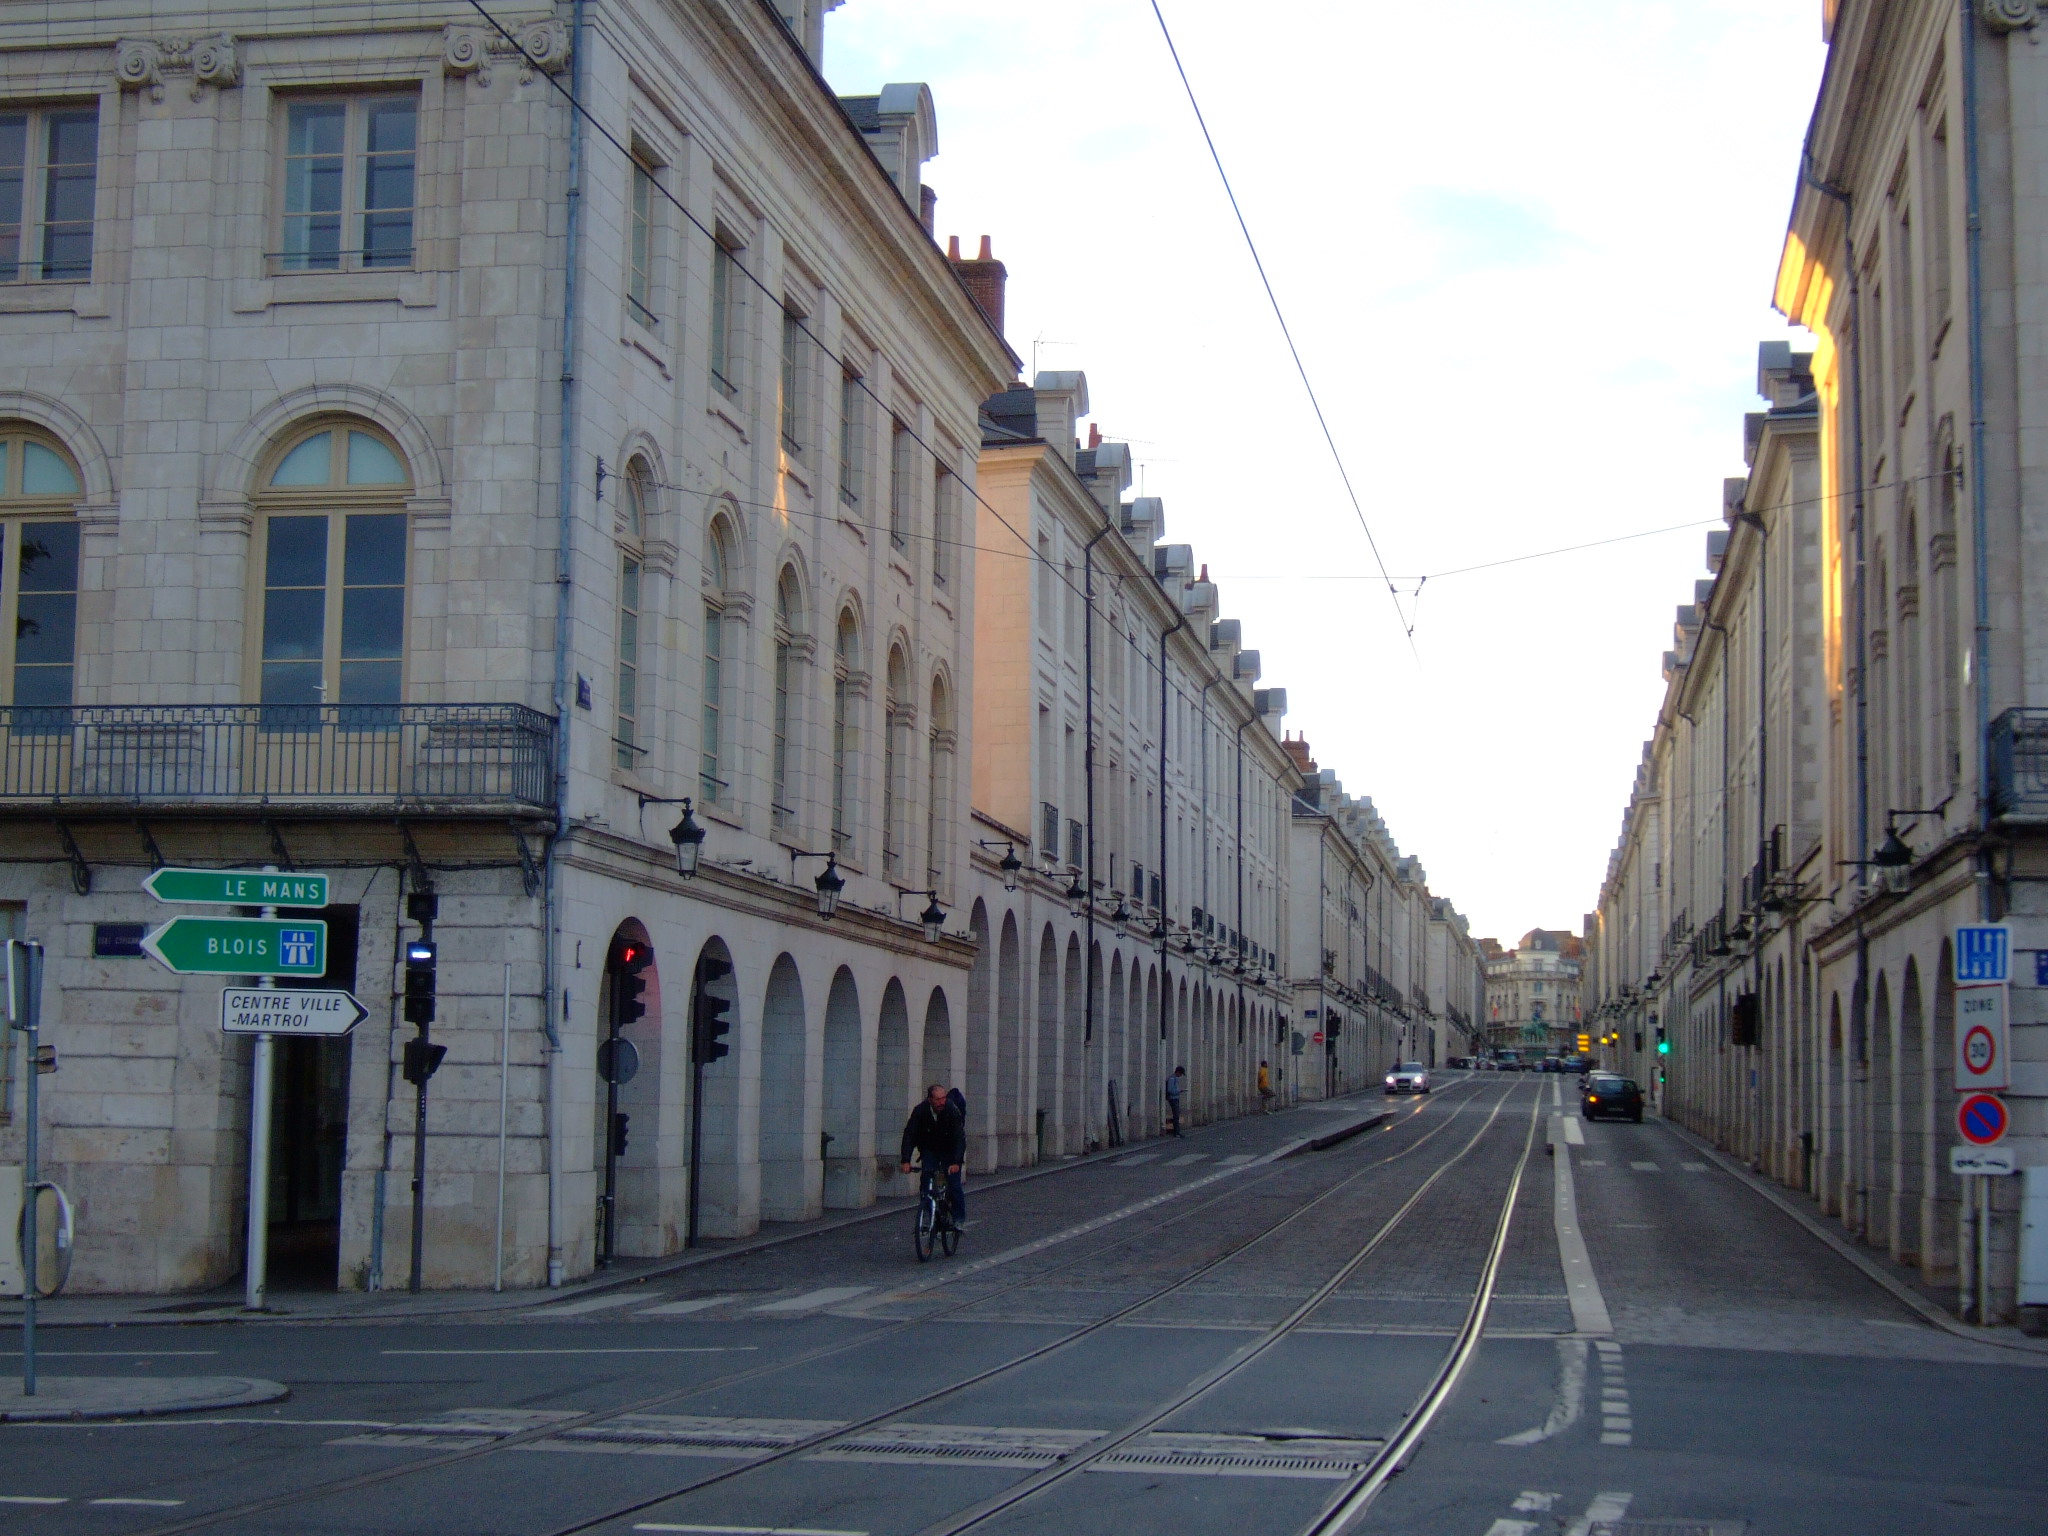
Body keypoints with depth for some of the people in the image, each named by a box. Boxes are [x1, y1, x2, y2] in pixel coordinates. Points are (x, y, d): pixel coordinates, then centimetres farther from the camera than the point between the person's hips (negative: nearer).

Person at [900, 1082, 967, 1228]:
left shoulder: (952, 1111, -26)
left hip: (949, 1151, -2)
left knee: (954, 1185, -9)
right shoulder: (920, 1111, -21)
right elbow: (909, 1134, -23)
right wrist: (906, 1160, -34)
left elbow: (959, 1138, -30)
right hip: (929, 1150, 2)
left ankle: (959, 1220, 6)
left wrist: (956, 1162, -42)